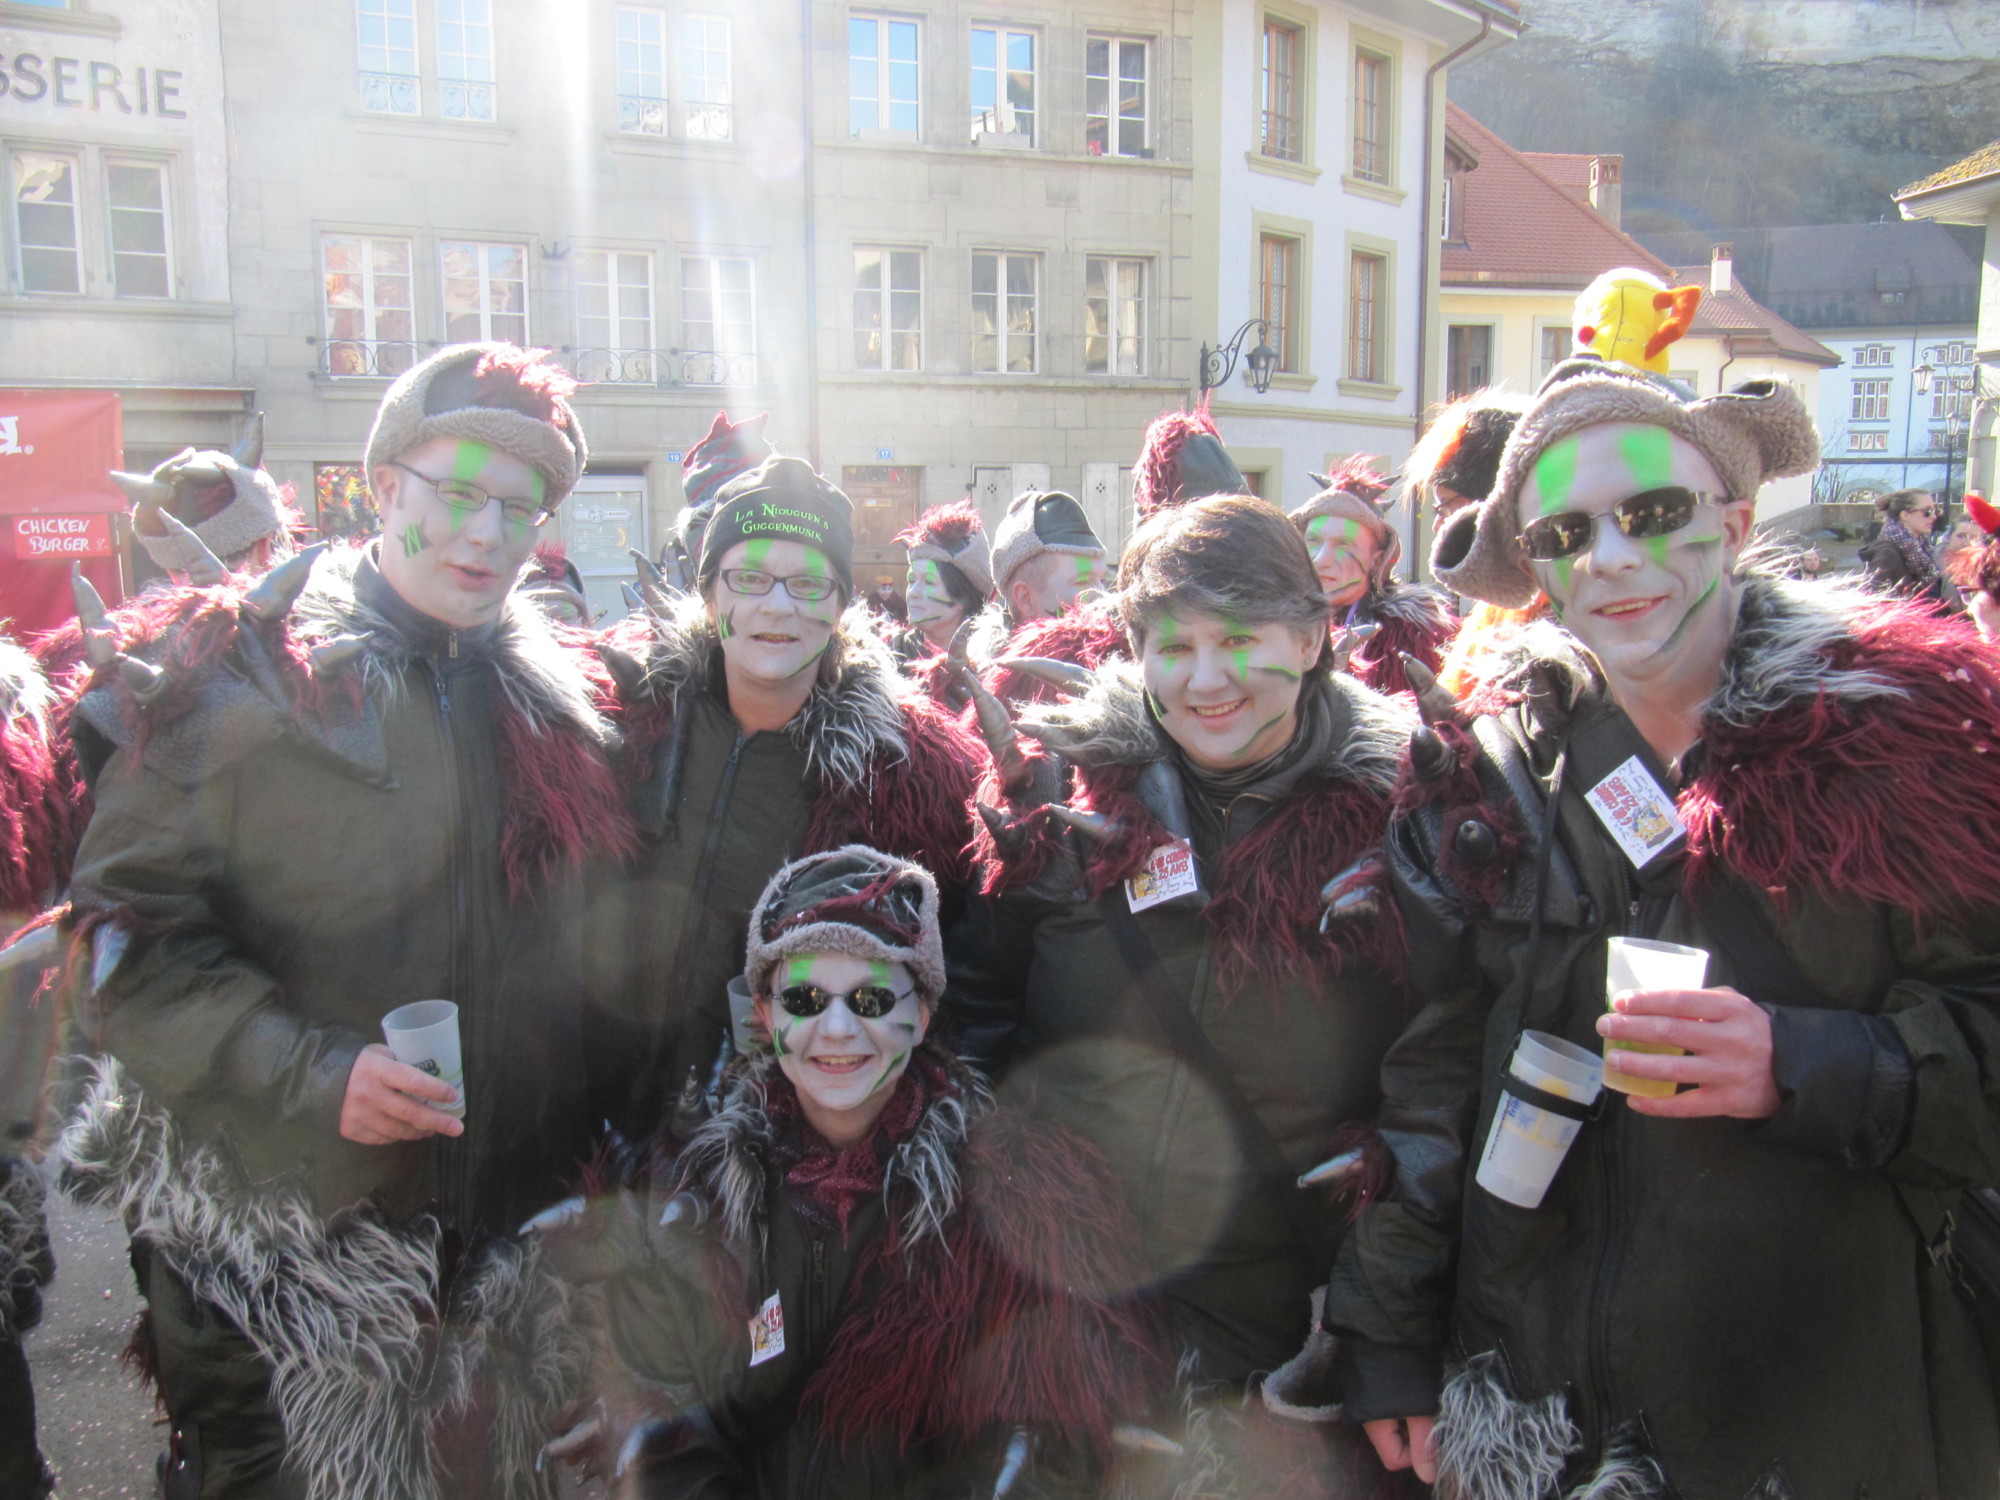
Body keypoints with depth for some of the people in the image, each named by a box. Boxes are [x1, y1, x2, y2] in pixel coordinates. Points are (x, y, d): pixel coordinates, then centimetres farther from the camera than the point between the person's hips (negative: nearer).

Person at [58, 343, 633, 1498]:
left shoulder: (554, 695, 5)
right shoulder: (237, 677, -9)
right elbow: (129, 935, -11)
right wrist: (307, 1071, -22)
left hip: (497, 1231, 5)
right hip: (273, 1223, -4)